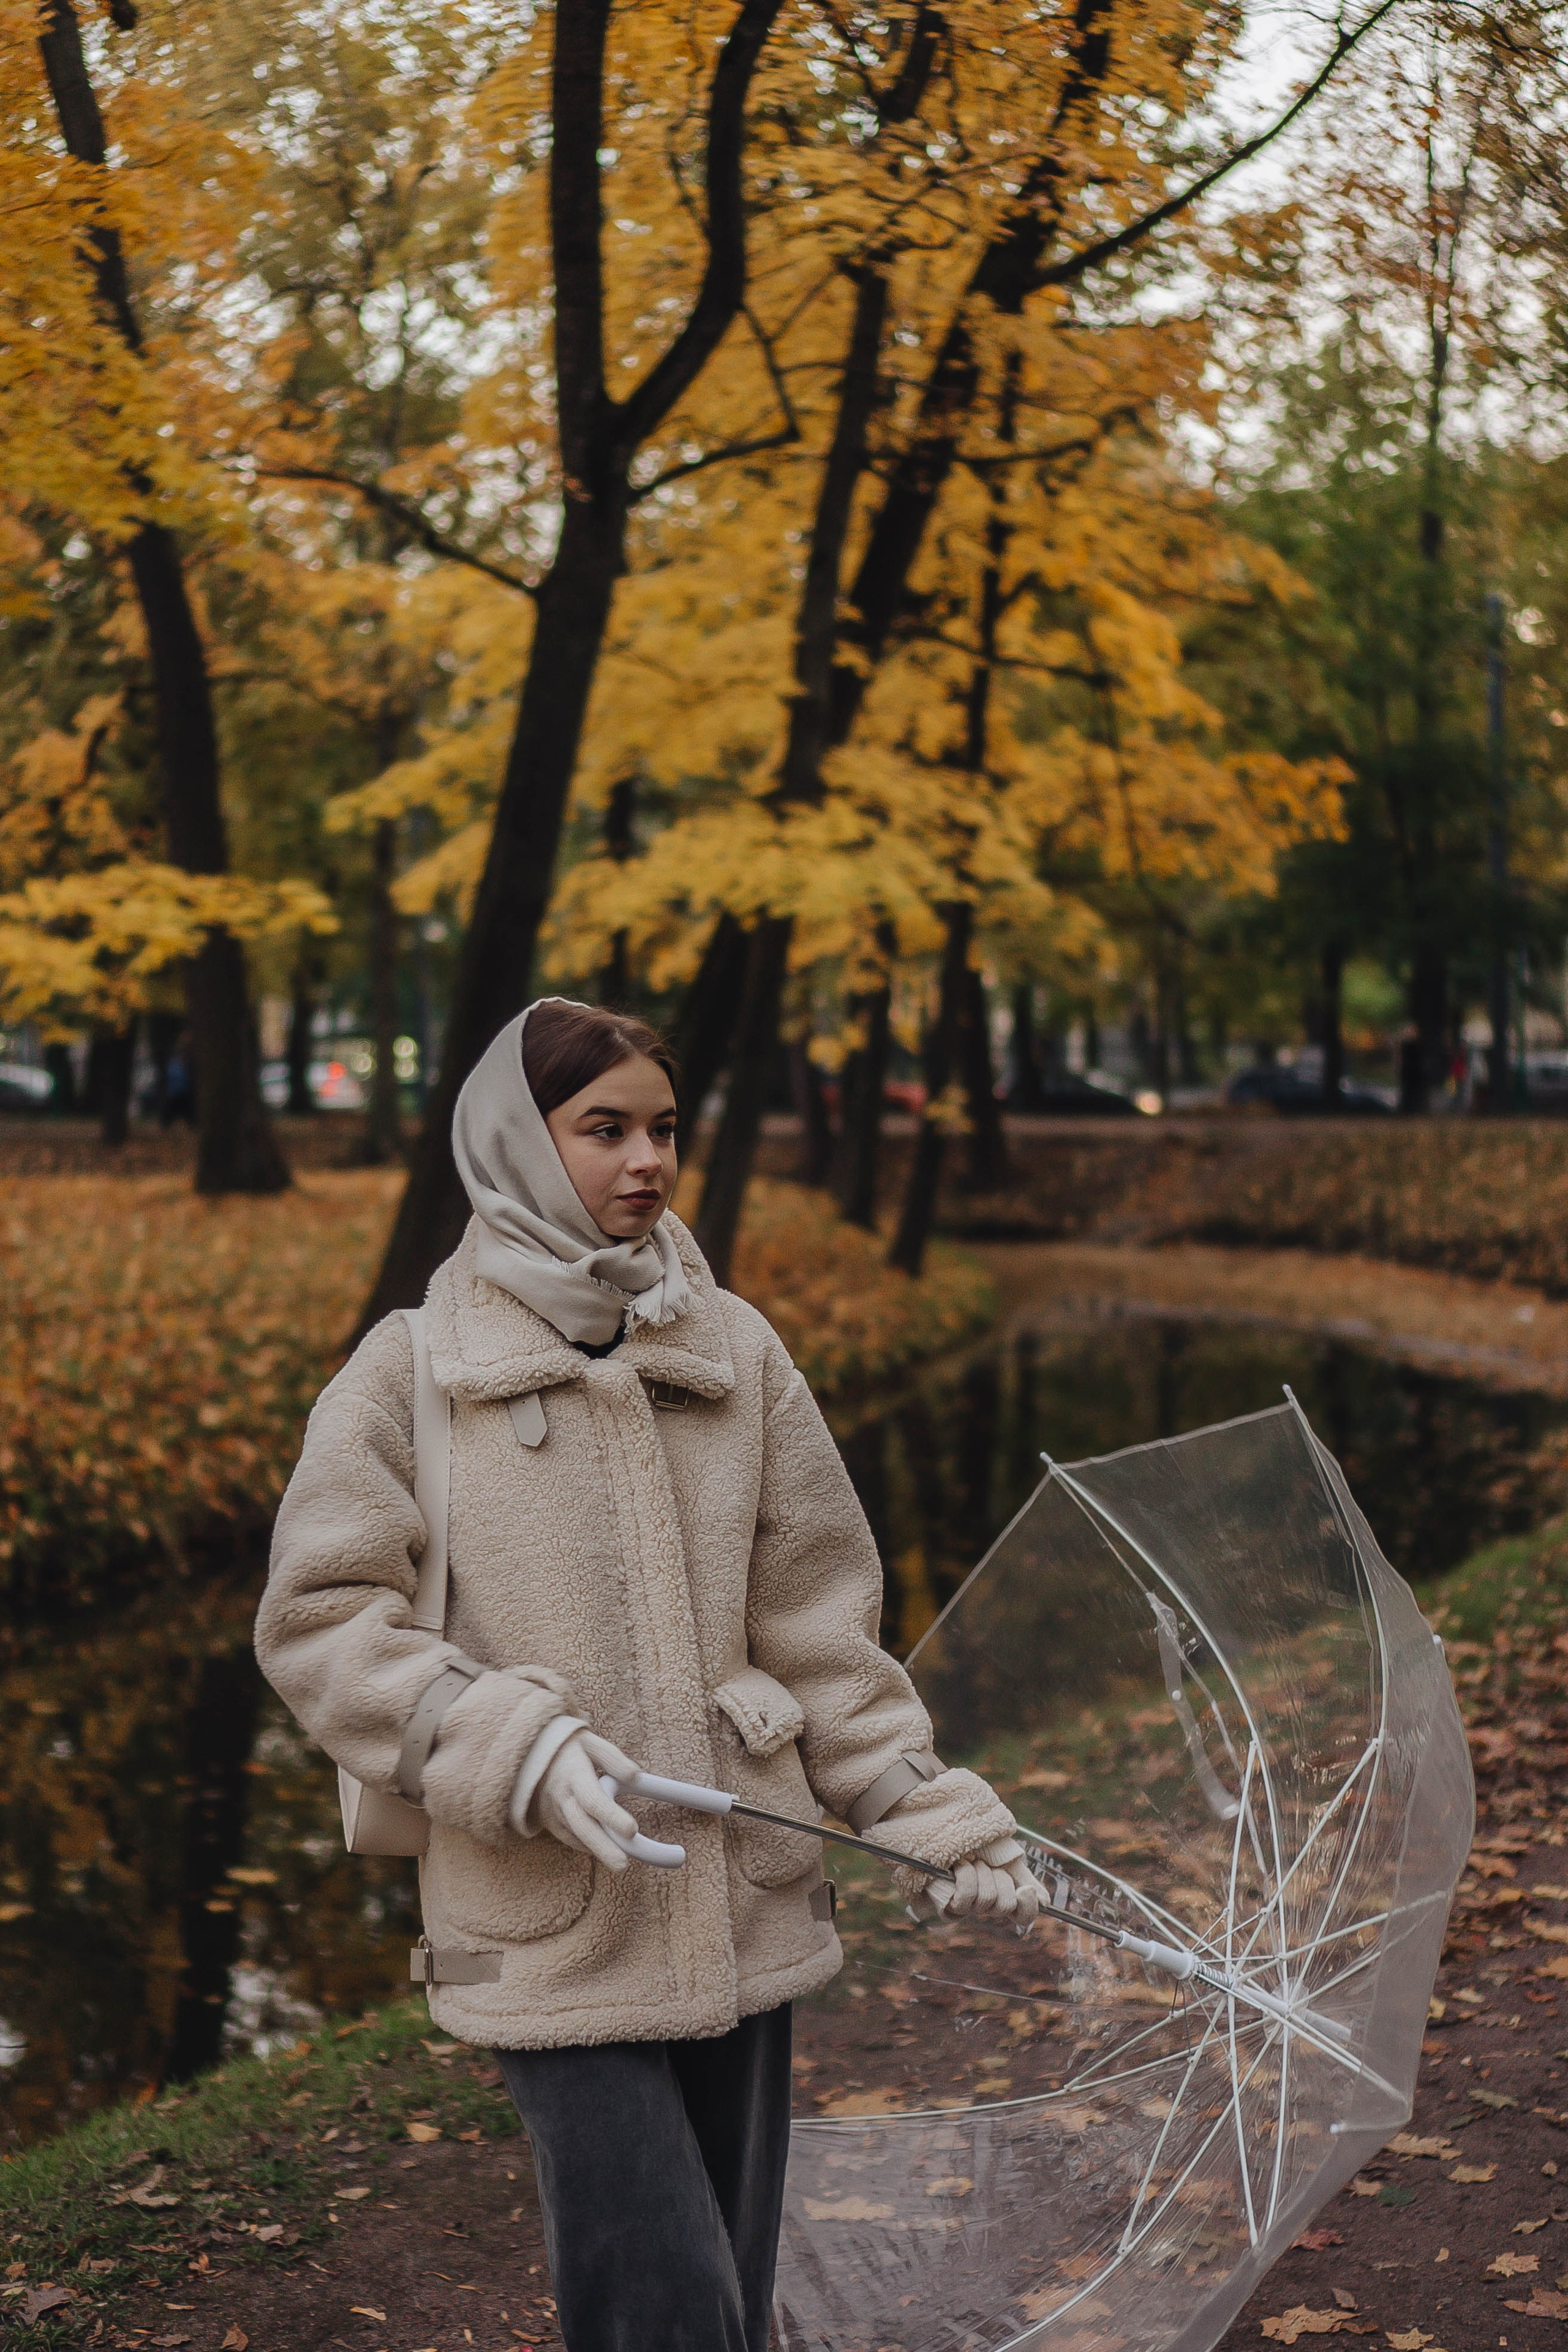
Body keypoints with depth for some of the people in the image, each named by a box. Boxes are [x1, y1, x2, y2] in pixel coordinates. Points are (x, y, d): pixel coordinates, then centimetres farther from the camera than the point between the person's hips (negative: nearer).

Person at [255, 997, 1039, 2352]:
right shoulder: (414, 1372, -3)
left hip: (742, 1905, 4)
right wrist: (517, 1749, -20)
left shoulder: (739, 1350, 7)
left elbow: (815, 1618, 10)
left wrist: (925, 1809, 2)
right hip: (551, 1922, -4)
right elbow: (323, 1617, -7)